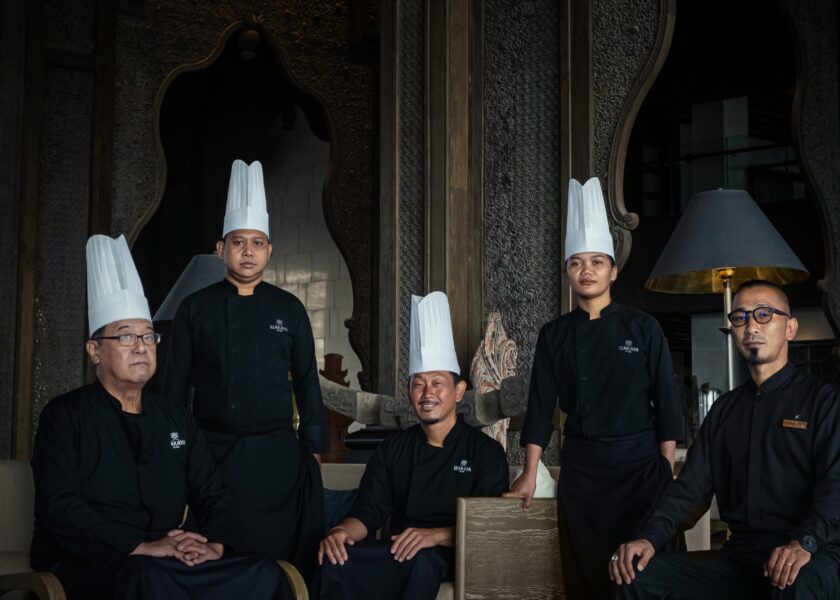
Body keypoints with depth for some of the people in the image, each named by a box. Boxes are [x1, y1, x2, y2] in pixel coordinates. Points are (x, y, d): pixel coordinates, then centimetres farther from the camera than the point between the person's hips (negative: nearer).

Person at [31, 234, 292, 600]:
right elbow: (58, 508, -11)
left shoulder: (178, 420, 18)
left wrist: (215, 544, -9)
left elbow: (211, 496, 15)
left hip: (169, 564, 5)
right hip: (87, 566, -5)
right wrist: (142, 547, -21)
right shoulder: (64, 417, 2)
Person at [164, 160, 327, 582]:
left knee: (279, 552, 1)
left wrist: (313, 447, 4)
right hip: (213, 452, 0)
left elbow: (307, 383, 9)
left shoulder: (289, 309, 7)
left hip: (277, 455, 1)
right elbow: (176, 385, 6)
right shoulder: (195, 309, 5)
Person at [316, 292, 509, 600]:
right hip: (399, 552, 3)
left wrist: (439, 535, -26)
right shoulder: (392, 450, 16)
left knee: (424, 560, -40)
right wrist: (341, 531, -16)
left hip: (454, 558, -3)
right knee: (335, 560, -29)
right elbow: (368, 511, 8)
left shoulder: (485, 451, 2)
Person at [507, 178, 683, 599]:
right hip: (580, 468, 2)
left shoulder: (642, 328, 0)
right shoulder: (554, 335, 6)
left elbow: (666, 403, 0)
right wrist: (530, 474, -2)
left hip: (640, 464, -2)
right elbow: (541, 406, 4)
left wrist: (667, 470, -5)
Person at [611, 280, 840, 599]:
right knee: (639, 573, -14)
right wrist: (648, 538, -7)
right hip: (739, 557, 5)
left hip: (812, 559, -5)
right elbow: (691, 485, 12)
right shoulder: (724, 410, 20)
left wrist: (805, 543, -29)